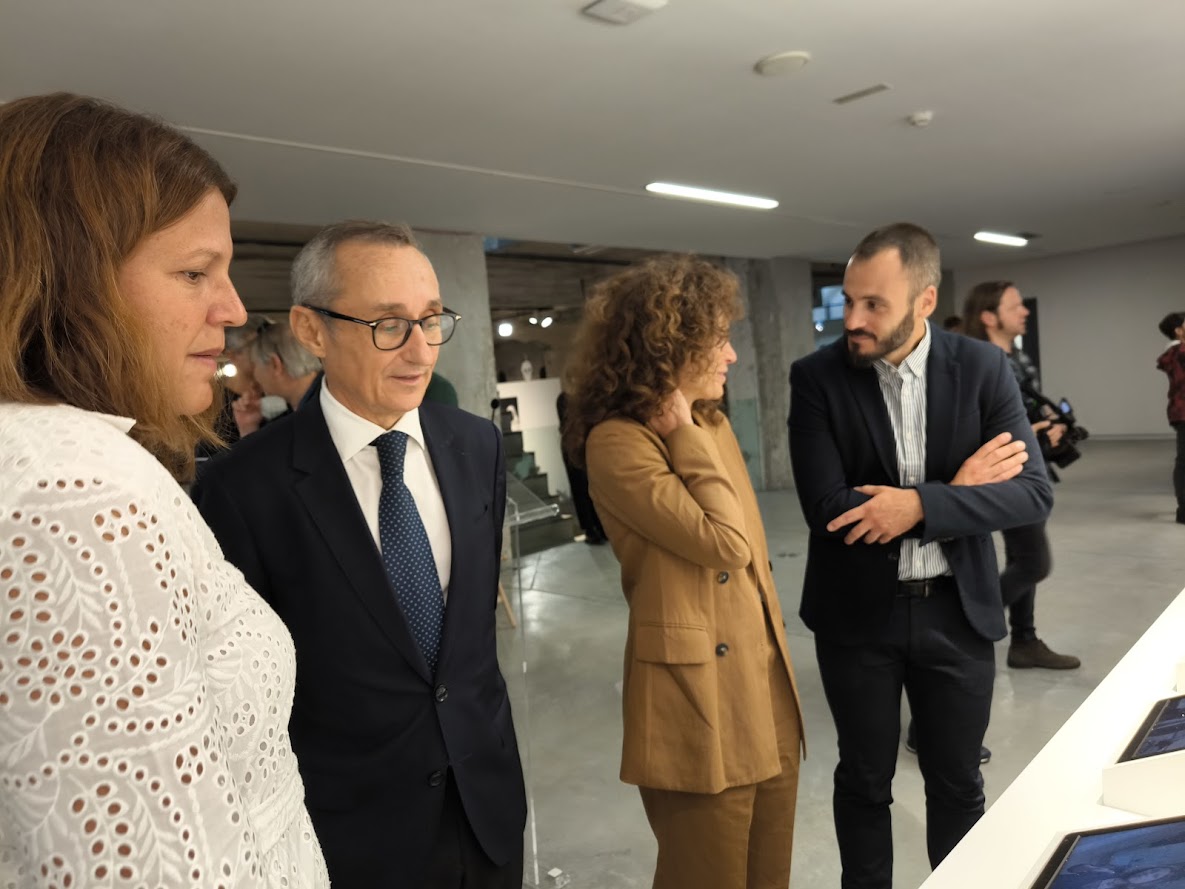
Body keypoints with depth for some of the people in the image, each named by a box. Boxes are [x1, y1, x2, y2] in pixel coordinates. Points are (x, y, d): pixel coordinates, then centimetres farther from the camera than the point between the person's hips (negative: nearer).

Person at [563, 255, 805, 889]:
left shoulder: (710, 424, 10)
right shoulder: (616, 442, -17)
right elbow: (724, 543, -22)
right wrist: (686, 435, -17)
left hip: (766, 685, 8)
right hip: (700, 703, -8)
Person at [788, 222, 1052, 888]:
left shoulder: (984, 369, -6)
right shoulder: (816, 377, -11)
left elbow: (1033, 492, -11)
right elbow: (827, 508, -18)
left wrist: (921, 504, -25)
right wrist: (955, 490, -16)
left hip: (957, 611, 1)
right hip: (857, 613, -1)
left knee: (958, 781, 18)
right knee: (864, 779, 16)